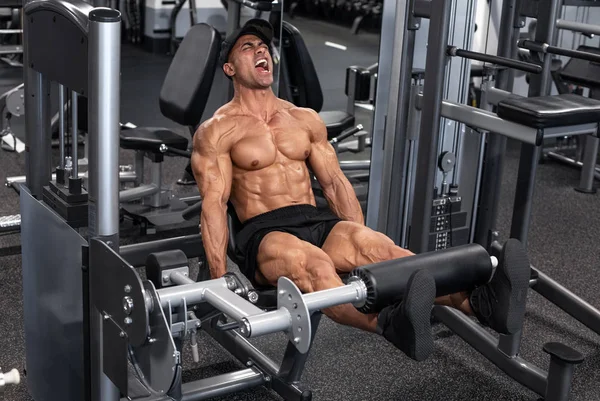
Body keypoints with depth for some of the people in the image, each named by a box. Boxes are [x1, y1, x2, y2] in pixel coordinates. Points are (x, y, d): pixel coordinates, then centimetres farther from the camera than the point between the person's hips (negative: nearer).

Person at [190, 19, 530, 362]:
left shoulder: (305, 119, 19)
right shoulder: (217, 131, 2)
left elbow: (335, 183, 16)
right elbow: (214, 204, -7)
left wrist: (361, 247, 7)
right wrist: (220, 280, -16)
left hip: (317, 221, 5)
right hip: (264, 233, -4)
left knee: (382, 248, -27)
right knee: (316, 265, -39)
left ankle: (478, 302, -50)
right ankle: (392, 325, -68)